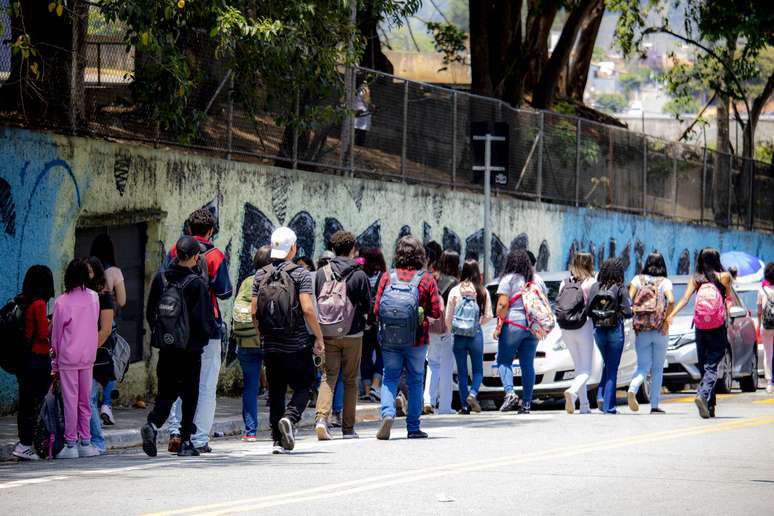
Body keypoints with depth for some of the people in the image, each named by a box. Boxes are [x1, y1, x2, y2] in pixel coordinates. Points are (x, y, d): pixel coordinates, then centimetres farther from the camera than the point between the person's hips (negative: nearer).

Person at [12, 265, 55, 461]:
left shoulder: (21, 303, 7)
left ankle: (23, 442, 17)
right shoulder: (39, 304, -15)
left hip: (24, 358, 8)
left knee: (25, 401, 13)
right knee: (36, 402, -4)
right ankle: (25, 444, -6)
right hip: (39, 358, -8)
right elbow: (44, 333, -16)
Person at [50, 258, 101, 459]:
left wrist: (54, 364, 5)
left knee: (70, 401, 0)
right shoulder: (94, 298, -1)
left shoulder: (62, 302, -9)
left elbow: (56, 335, -3)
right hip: (88, 356, 3)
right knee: (85, 400, 11)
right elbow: (94, 326, 6)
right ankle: (85, 442, 13)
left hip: (67, 357, -3)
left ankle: (71, 444, 1)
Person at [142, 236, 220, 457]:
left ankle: (152, 424, -14)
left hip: (165, 348, 4)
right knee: (190, 394, 8)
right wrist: (217, 331, 8)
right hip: (190, 349, -4)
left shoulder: (160, 278, 0)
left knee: (166, 392, 12)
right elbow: (205, 320, -12)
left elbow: (150, 313, 7)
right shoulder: (197, 283, -14)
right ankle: (186, 442, 10)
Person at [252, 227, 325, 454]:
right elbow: (307, 309, -15)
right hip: (298, 345, -4)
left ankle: (278, 440, 6)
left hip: (271, 345, 4)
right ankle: (290, 418, -19)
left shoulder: (260, 275, 4)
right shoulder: (300, 274, -8)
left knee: (276, 392, 10)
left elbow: (254, 311, 3)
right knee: (303, 387, 8)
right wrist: (319, 338, -7)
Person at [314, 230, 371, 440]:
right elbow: (367, 306, -2)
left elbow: (315, 303, 3)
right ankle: (348, 428, 12)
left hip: (327, 334, 2)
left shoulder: (322, 273, 0)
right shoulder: (359, 275, -8)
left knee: (328, 377, 2)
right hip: (352, 334, -2)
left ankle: (322, 418, -19)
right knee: (350, 381, 9)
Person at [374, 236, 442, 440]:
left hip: (389, 339, 1)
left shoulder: (387, 278, -1)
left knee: (390, 377, 10)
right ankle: (413, 427, 12)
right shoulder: (427, 280, -4)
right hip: (416, 339, -1)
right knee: (415, 381, 10)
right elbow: (436, 312, -4)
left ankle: (387, 413, -15)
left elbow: (376, 310, -1)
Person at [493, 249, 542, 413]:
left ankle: (509, 393, -17)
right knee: (528, 364, 6)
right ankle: (527, 402, 3)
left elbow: (503, 304, -12)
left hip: (513, 325, -5)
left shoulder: (509, 279, -4)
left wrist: (498, 326, -9)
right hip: (533, 327, 5)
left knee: (504, 361, 3)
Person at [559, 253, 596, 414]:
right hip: (584, 328, -5)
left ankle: (584, 406, 14)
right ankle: (572, 392, -29)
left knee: (579, 367, 16)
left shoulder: (564, 283, 6)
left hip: (566, 330, 5)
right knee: (586, 370, 0)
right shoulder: (591, 283, -6)